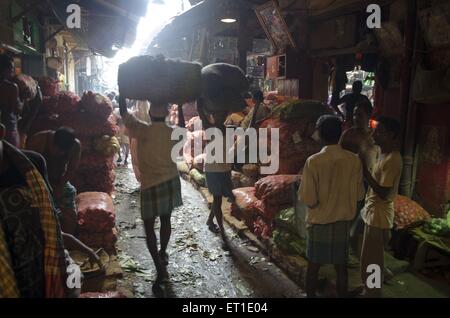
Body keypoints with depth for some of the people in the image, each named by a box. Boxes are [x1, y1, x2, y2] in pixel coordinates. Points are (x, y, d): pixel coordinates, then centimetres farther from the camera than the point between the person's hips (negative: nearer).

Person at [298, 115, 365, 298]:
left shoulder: (313, 161, -19)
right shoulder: (354, 160, -8)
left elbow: (308, 199, -18)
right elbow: (359, 195, 0)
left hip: (318, 222, -3)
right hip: (343, 222, 3)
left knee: (313, 267, 14)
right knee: (341, 267, 16)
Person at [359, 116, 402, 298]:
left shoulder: (392, 160, -22)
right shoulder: (386, 155, 9)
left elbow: (384, 193, -25)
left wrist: (365, 170, -25)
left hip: (378, 217, -10)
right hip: (374, 214, 10)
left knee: (370, 261, 3)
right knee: (373, 258, 21)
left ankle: (371, 293, 17)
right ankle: (371, 290, 36)